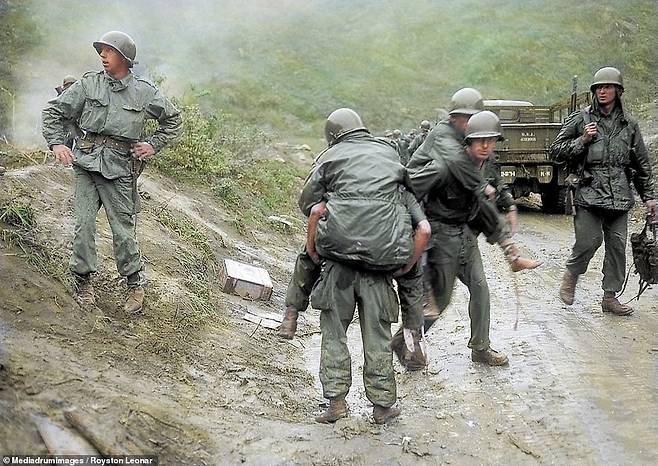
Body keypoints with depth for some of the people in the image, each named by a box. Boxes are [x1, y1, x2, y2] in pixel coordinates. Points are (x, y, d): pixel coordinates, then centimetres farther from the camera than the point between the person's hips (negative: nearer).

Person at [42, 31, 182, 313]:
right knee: (84, 223, -3)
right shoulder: (89, 84, 5)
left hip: (119, 167, -1)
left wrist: (154, 145, 9)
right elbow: (54, 111, 8)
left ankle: (135, 284, 14)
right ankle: (83, 281, 12)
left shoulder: (144, 92, 5)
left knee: (123, 229, 1)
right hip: (87, 161, 1)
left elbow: (172, 119, 19)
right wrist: (56, 143, -6)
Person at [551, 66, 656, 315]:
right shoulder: (580, 119, 4)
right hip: (589, 192, -3)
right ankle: (571, 275, 18)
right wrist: (582, 140, -9)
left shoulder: (629, 124, 13)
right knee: (588, 241, -11)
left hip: (619, 196, 3)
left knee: (617, 246, 2)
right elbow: (556, 151, 5)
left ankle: (610, 297, 12)